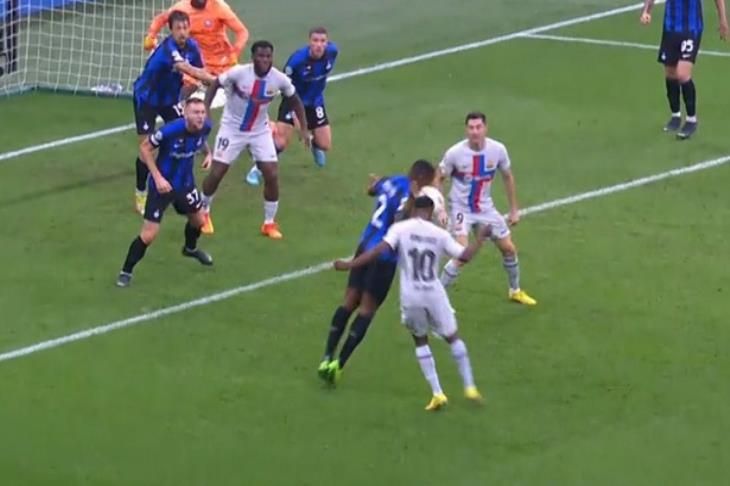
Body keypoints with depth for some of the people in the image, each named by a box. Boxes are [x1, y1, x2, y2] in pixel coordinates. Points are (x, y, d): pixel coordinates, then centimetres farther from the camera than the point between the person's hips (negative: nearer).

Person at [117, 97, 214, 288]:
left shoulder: (205, 127, -15)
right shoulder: (170, 131, -33)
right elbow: (145, 148, -20)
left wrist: (208, 153, -6)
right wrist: (158, 177, -25)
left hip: (185, 184, 6)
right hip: (162, 185, -6)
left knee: (198, 219, 26)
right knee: (148, 234, -9)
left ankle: (191, 249, 59)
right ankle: (126, 272, 9)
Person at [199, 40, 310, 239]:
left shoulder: (279, 79, -17)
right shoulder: (239, 73, -25)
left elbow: (295, 100, 2)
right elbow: (215, 85, -9)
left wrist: (304, 128, -2)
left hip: (260, 131, 2)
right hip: (232, 128, -2)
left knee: (272, 175, -7)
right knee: (216, 173, -2)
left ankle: (269, 223, 10)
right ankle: (203, 213, 24)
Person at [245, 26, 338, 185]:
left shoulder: (332, 52, -21)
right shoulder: (298, 59, -32)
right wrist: (294, 112, -22)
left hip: (315, 103, 4)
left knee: (325, 145, 7)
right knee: (280, 142, -15)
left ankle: (314, 144, 45)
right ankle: (258, 169, 9)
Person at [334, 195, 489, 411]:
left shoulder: (400, 229, -5)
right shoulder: (440, 234, -1)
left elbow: (379, 250, -17)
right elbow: (464, 256, 1)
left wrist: (349, 265, -13)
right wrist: (481, 236, 17)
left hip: (411, 296, 0)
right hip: (434, 294, 1)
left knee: (420, 340, 19)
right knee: (453, 337, 20)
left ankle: (437, 393, 11)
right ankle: (469, 387, 23)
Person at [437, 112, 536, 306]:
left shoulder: (498, 150, -13)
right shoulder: (455, 153, -22)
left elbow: (508, 177, 4)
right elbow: (438, 179, -7)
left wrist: (514, 210, 7)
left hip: (486, 208, 4)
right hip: (462, 208, -4)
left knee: (509, 249, 12)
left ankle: (515, 291, 37)